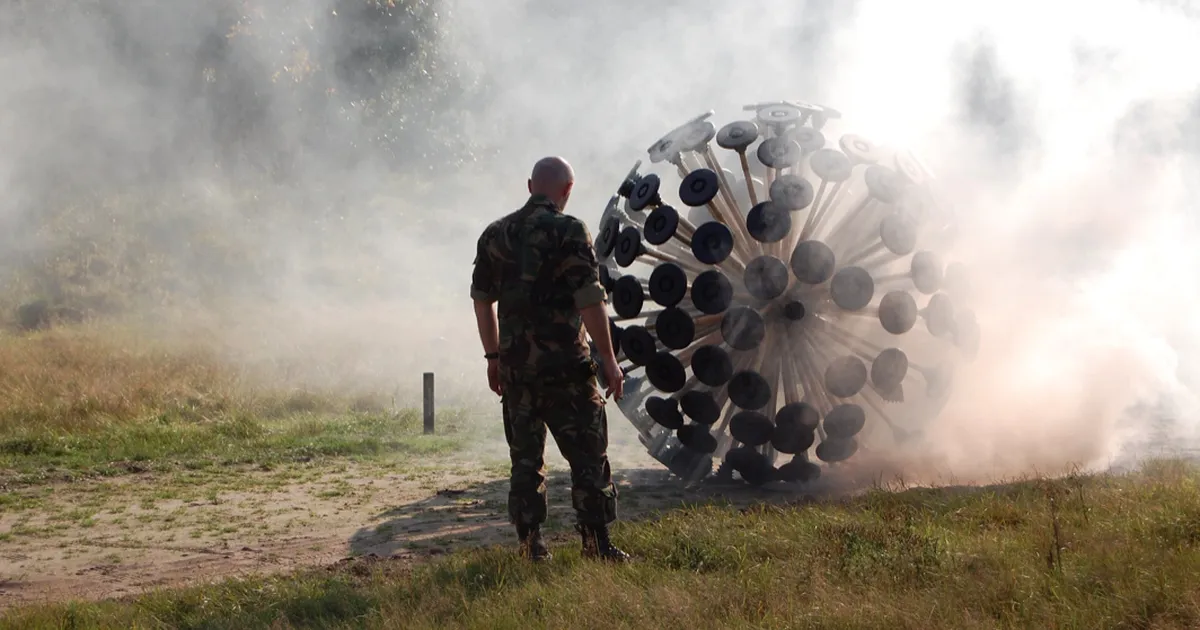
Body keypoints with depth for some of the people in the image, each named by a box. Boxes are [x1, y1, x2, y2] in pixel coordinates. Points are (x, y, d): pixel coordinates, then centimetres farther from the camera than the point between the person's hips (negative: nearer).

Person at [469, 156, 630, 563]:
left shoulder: (495, 234, 9)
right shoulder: (569, 231, -9)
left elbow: (482, 299, 14)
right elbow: (589, 300, -13)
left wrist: (493, 356, 23)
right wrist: (608, 360, -9)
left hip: (515, 365, 5)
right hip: (564, 364, -5)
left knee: (525, 458, 11)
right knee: (588, 455, 2)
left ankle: (531, 546, 11)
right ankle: (597, 546, 0)